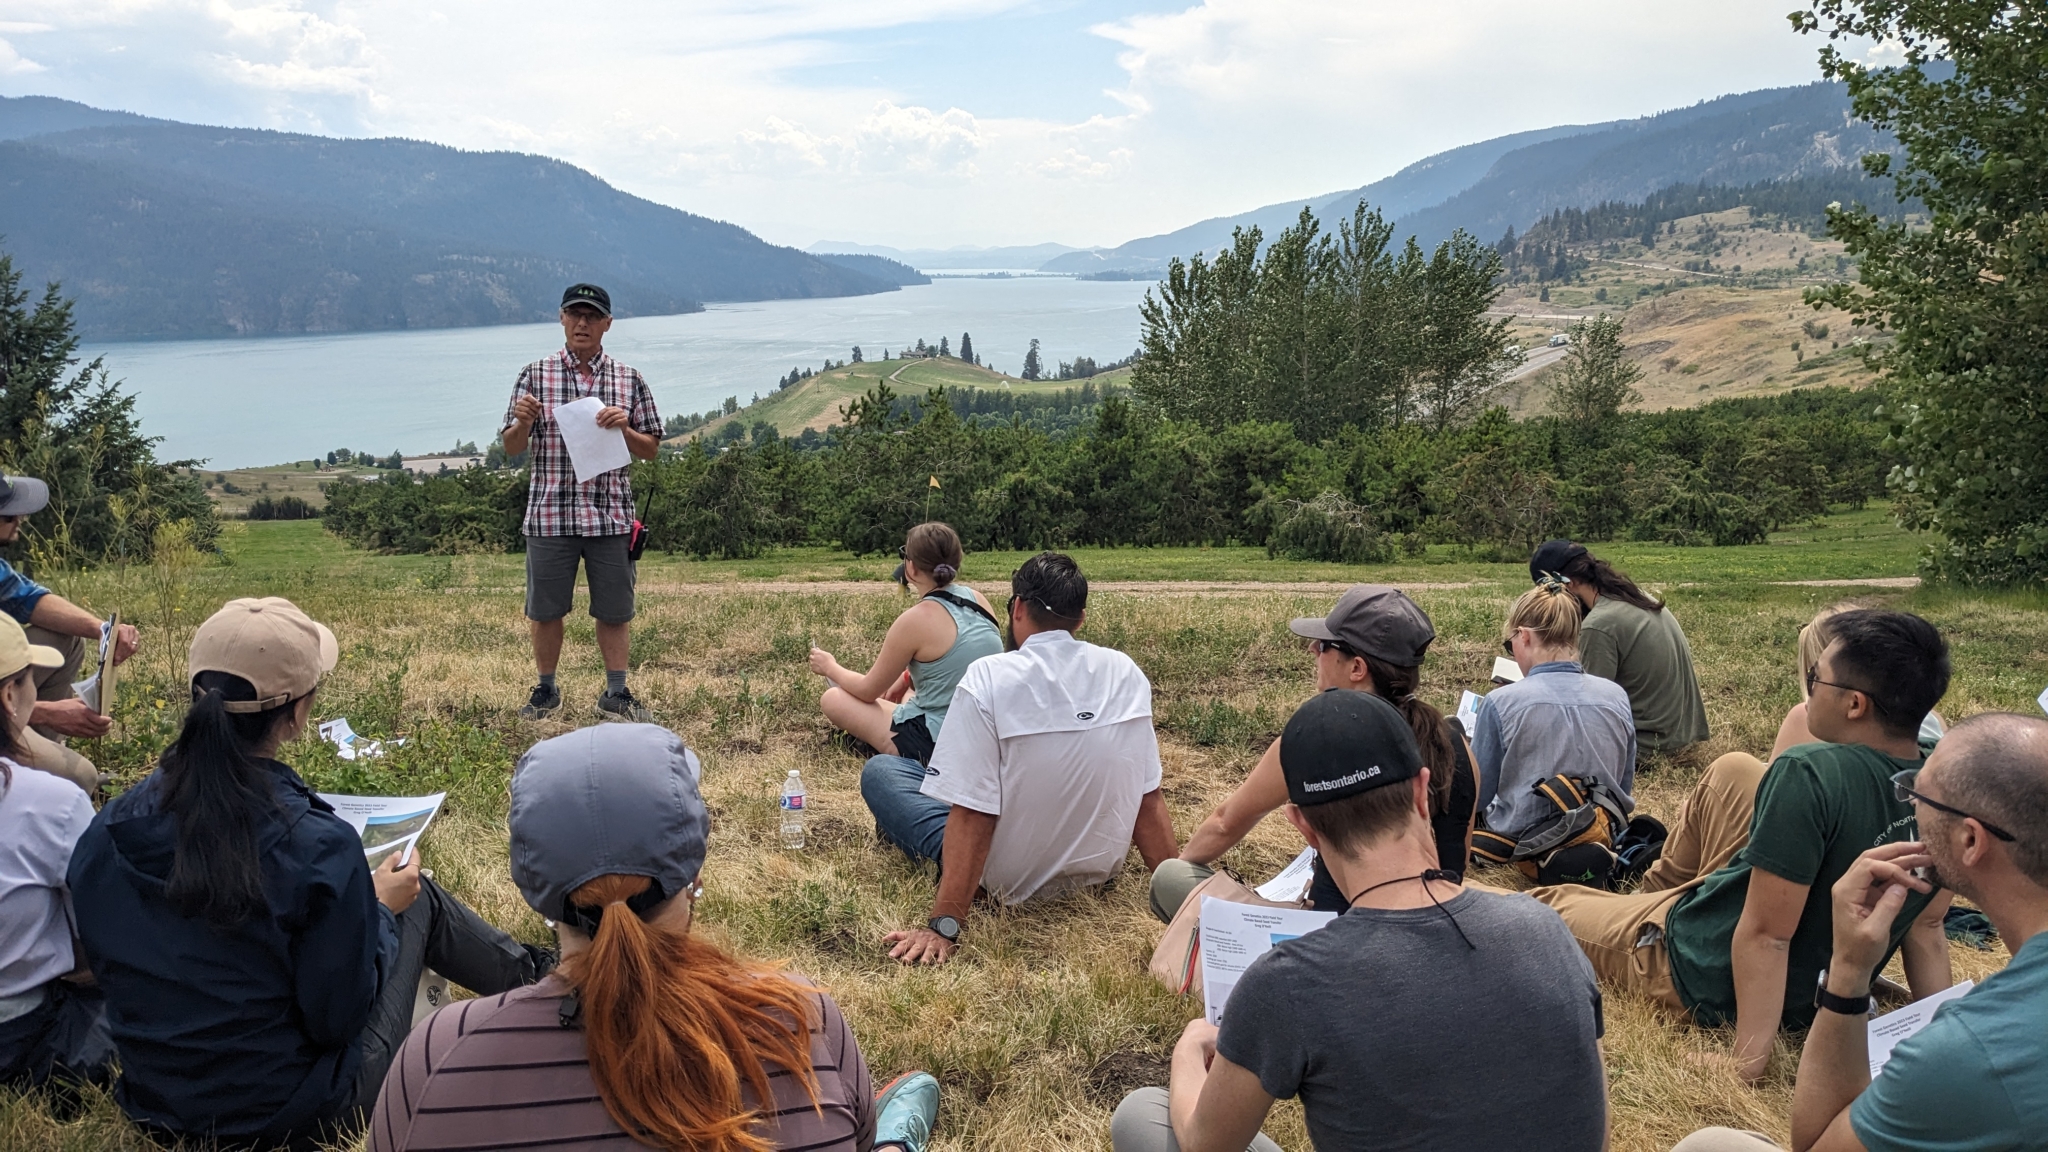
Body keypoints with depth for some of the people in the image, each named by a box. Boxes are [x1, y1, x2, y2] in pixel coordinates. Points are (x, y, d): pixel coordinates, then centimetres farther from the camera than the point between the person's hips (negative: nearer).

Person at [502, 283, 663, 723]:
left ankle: (616, 694, 18)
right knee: (545, 611, 8)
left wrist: (623, 429, -11)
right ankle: (546, 690, 25)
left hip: (611, 515, 1)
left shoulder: (629, 380, 6)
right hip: (549, 515, 0)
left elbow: (651, 450, 8)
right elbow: (511, 448, 4)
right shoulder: (535, 375, 4)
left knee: (613, 612, 6)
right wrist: (523, 422, -18)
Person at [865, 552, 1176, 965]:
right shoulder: (1125, 672, -8)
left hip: (1013, 880, -5)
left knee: (879, 771, 9)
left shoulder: (987, 678, -21)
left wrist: (944, 927, -22)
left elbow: (972, 815, -24)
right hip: (1102, 865, 5)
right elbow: (1148, 796, -5)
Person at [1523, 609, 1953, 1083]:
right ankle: (1656, 889, 39)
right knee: (1732, 771, 19)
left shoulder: (1809, 775, -35)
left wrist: (1750, 1055, -26)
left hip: (1707, 975, -7)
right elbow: (1925, 927, -3)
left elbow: (1765, 934, -32)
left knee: (1543, 904, 13)